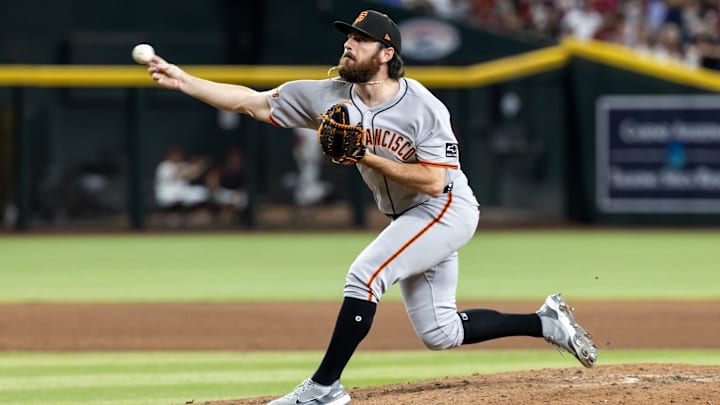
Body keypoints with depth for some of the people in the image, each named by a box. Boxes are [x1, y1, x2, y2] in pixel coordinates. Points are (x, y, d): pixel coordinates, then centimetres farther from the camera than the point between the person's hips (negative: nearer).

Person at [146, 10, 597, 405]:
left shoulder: (423, 108, -21)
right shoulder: (331, 97, -5)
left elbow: (433, 181, -25)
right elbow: (254, 102, -7)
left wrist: (368, 158, -28)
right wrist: (184, 81, -15)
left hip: (447, 209, -7)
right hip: (407, 220, 7)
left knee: (365, 275, -23)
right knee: (438, 333, 8)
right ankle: (547, 322, 23)